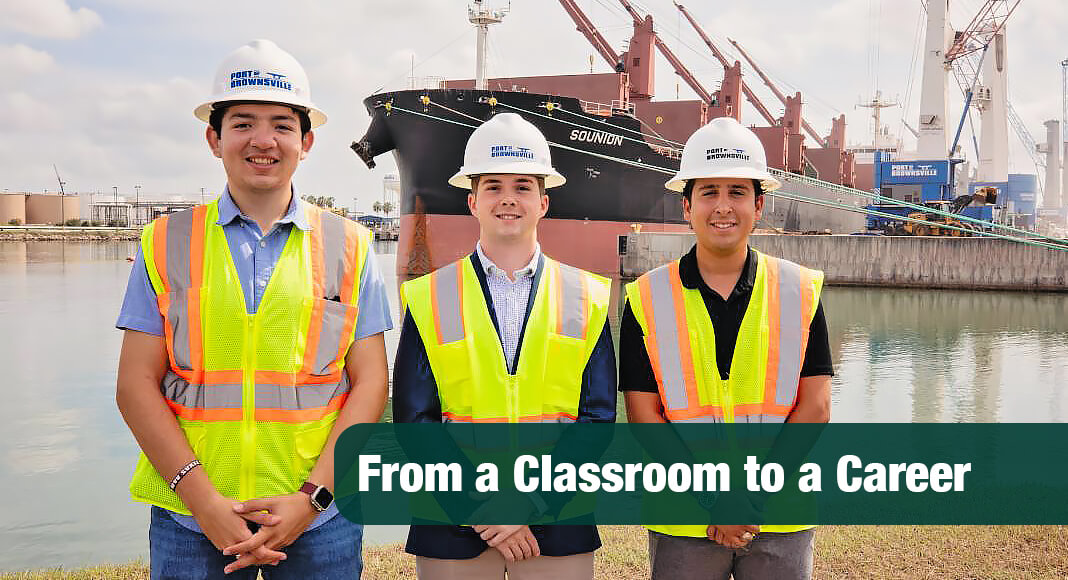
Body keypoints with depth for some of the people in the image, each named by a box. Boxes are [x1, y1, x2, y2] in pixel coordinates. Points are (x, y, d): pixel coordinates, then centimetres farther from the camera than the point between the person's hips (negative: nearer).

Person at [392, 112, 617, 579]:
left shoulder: (588, 300, 4)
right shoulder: (429, 299, 2)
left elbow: (597, 418, -1)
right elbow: (414, 419, -2)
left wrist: (531, 504, -11)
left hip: (558, 526, 1)